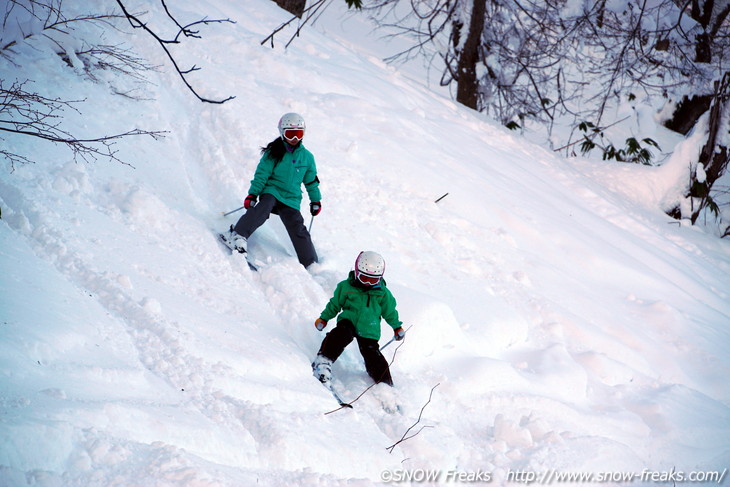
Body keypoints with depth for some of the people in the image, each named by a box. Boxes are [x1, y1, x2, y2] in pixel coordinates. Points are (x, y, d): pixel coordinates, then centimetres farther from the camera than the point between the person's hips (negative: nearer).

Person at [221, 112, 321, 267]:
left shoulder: (306, 156, 9)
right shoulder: (274, 153, 0)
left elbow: (311, 181, 21)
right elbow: (261, 175, -3)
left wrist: (316, 201, 23)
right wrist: (252, 194, -11)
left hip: (291, 198, 3)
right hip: (272, 191, -3)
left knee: (299, 231, -7)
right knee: (262, 209, -35)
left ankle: (311, 264, 1)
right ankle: (238, 235, -48)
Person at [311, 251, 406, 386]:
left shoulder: (383, 293, 4)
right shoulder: (346, 286, 1)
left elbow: (389, 311, 18)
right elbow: (334, 304, 13)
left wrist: (397, 327, 24)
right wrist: (323, 318, 14)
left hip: (369, 329, 1)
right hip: (348, 321, -1)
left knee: (372, 355, -6)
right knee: (340, 335, -32)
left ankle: (385, 383, 9)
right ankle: (324, 361, -39)